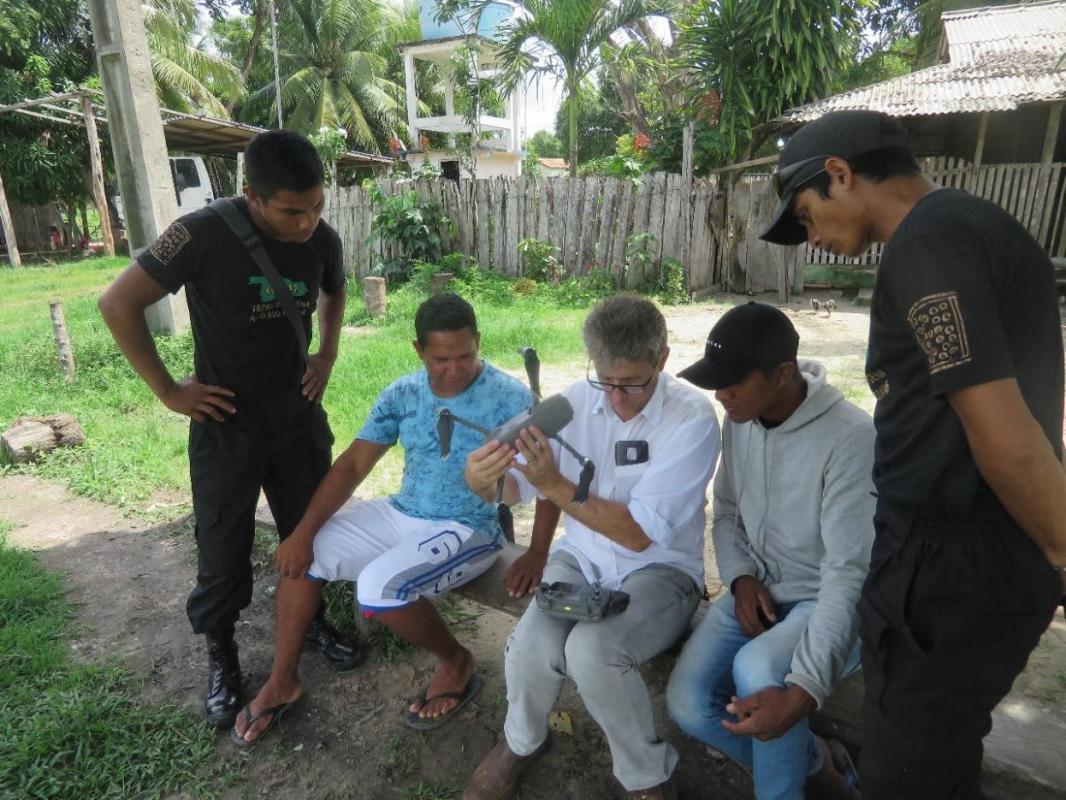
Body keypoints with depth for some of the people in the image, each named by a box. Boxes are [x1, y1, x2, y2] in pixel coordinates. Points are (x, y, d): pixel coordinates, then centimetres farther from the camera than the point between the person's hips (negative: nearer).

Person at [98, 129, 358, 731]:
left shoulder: (323, 240, -6)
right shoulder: (205, 234, -20)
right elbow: (119, 304, -13)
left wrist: (328, 354, 4)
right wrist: (168, 391, -12)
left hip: (299, 416, 4)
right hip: (226, 424, -3)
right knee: (224, 551, 7)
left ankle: (311, 620, 40)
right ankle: (221, 656, 32)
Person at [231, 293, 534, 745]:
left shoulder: (510, 398, -16)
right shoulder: (402, 394, -1)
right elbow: (353, 464, 0)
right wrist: (304, 532, -6)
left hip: (470, 530, -6)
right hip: (401, 514, 6)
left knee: (379, 588, -28)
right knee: (302, 554, -1)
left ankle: (456, 662, 1)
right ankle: (282, 681, 17)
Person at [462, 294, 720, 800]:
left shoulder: (692, 420, -17)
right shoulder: (578, 400, -5)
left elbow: (638, 533, -21)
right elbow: (525, 483, 4)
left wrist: (554, 485, -27)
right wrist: (484, 481, -19)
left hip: (660, 570, -3)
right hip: (582, 558, 4)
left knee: (591, 649, -31)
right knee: (531, 647, -24)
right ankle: (522, 740, 13)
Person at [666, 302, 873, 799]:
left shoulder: (851, 438, -24)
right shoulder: (739, 419, -3)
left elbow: (851, 575, -28)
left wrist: (804, 690, -37)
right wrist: (740, 578, -9)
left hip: (825, 602, -5)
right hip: (758, 590, 6)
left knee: (757, 670, -35)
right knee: (686, 704, -12)